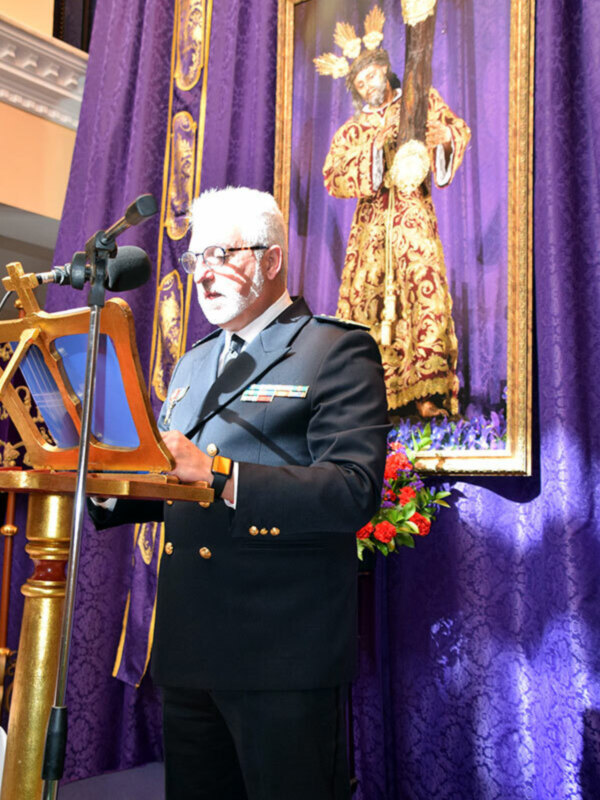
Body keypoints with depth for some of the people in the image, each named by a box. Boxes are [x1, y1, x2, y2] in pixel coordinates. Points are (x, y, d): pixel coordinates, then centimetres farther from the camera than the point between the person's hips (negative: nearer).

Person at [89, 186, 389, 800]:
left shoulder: (339, 351, -7)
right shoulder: (191, 364, 18)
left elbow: (355, 491, -19)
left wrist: (216, 473, -27)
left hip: (282, 656, -6)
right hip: (184, 650, 7)